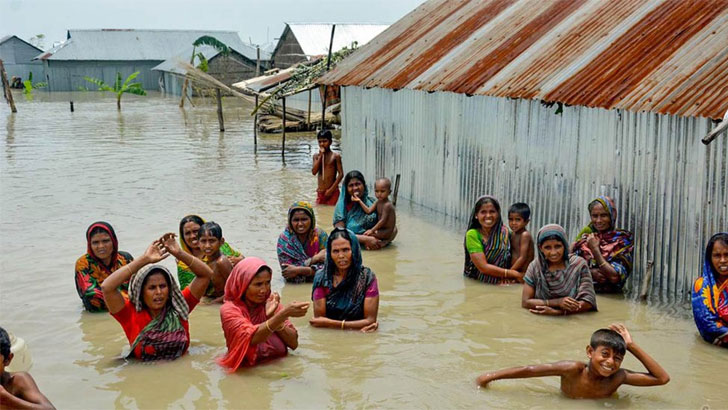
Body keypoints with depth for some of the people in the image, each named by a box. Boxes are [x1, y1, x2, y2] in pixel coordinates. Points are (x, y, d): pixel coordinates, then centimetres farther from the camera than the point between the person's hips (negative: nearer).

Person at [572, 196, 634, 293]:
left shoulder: (623, 239, -1)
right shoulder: (585, 236, 9)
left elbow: (615, 277, -12)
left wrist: (595, 249, -10)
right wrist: (591, 272, -11)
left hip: (609, 296, -3)